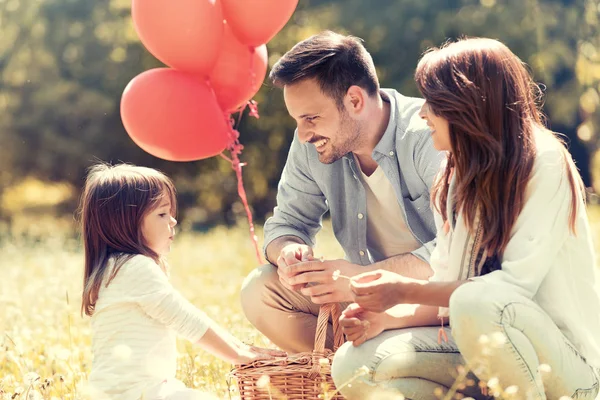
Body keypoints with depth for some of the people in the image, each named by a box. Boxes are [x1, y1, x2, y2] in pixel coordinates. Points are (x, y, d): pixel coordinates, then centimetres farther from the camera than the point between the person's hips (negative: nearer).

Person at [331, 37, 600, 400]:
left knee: (477, 300, -37)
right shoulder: (456, 180, 9)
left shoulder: (543, 163, -13)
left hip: (566, 361, -6)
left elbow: (517, 283, -21)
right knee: (354, 365, -13)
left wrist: (407, 291, -18)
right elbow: (447, 292, 8)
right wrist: (386, 318, -10)